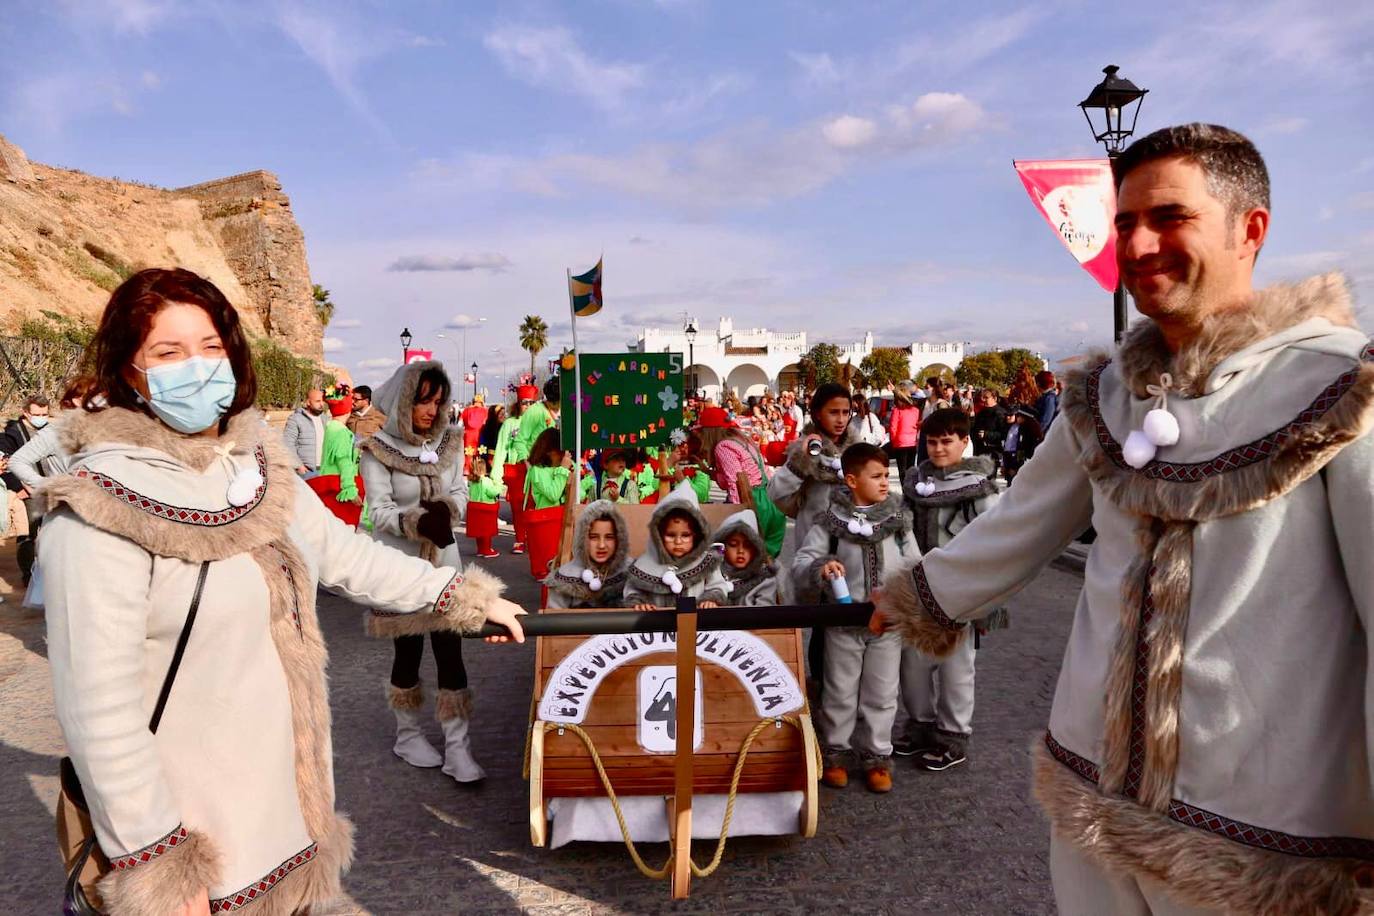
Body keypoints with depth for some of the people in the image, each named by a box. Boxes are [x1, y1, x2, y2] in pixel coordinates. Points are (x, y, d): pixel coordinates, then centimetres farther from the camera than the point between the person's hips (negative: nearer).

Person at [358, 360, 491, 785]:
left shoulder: (449, 441, 4)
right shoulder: (378, 450, -9)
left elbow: (460, 493, 4)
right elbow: (379, 512, -12)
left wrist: (446, 511, -18)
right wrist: (420, 521, -28)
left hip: (444, 558, 3)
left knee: (450, 652, 0)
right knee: (408, 653, 10)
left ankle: (457, 747, 6)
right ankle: (407, 734, 30)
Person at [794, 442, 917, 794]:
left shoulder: (897, 519, 0)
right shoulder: (831, 520, -7)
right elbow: (800, 563, -10)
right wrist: (820, 567, -30)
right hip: (843, 622, -2)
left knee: (882, 693, 12)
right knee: (840, 692, 11)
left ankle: (876, 755, 28)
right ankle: (834, 752, 29)